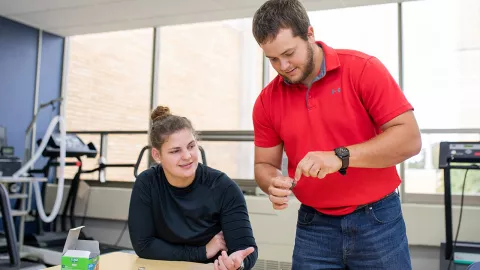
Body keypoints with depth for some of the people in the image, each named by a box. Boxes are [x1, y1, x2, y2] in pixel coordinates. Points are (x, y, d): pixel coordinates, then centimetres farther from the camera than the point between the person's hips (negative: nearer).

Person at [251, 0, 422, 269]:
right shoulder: (267, 101, -2)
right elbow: (265, 164, 6)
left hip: (377, 220, -2)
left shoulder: (363, 69, -12)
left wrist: (341, 157, -26)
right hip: (313, 226, 3)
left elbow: (409, 138, -15)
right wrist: (274, 183, -17)